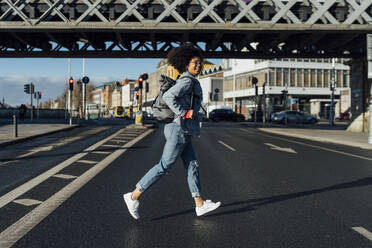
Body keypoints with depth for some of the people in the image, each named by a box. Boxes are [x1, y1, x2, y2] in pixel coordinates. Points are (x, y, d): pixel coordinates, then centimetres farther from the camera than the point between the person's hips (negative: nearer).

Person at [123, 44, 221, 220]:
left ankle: (200, 205, 14)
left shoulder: (190, 82, 17)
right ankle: (134, 196, 1)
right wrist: (185, 113, -22)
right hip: (180, 130, -10)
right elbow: (168, 97, -26)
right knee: (164, 166, -6)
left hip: (184, 133, 10)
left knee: (192, 166, 10)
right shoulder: (187, 81, -12)